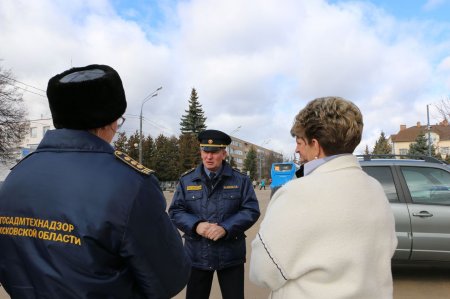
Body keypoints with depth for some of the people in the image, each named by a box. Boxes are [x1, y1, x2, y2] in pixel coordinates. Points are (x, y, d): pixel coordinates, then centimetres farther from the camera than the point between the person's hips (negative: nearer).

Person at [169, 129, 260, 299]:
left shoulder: (240, 180, 0)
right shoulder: (186, 180, 4)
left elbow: (251, 210, -7)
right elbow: (175, 211, 0)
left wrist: (226, 228, -21)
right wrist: (196, 225, -19)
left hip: (231, 255, -1)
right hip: (197, 255, 1)